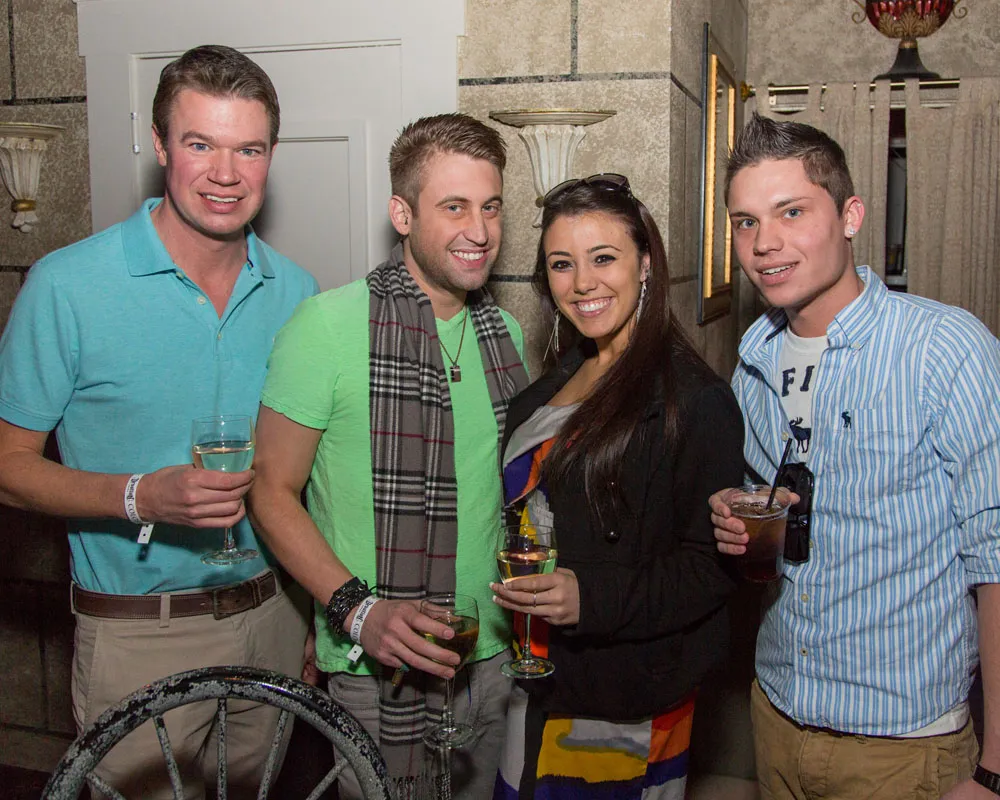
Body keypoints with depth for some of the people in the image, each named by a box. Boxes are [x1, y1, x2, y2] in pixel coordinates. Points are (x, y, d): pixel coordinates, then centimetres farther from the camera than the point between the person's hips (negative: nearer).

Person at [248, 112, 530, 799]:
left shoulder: (505, 331, 6)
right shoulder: (328, 324, -12)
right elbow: (273, 491, -10)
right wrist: (356, 609, -21)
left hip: (494, 659, 6)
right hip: (378, 671, -5)